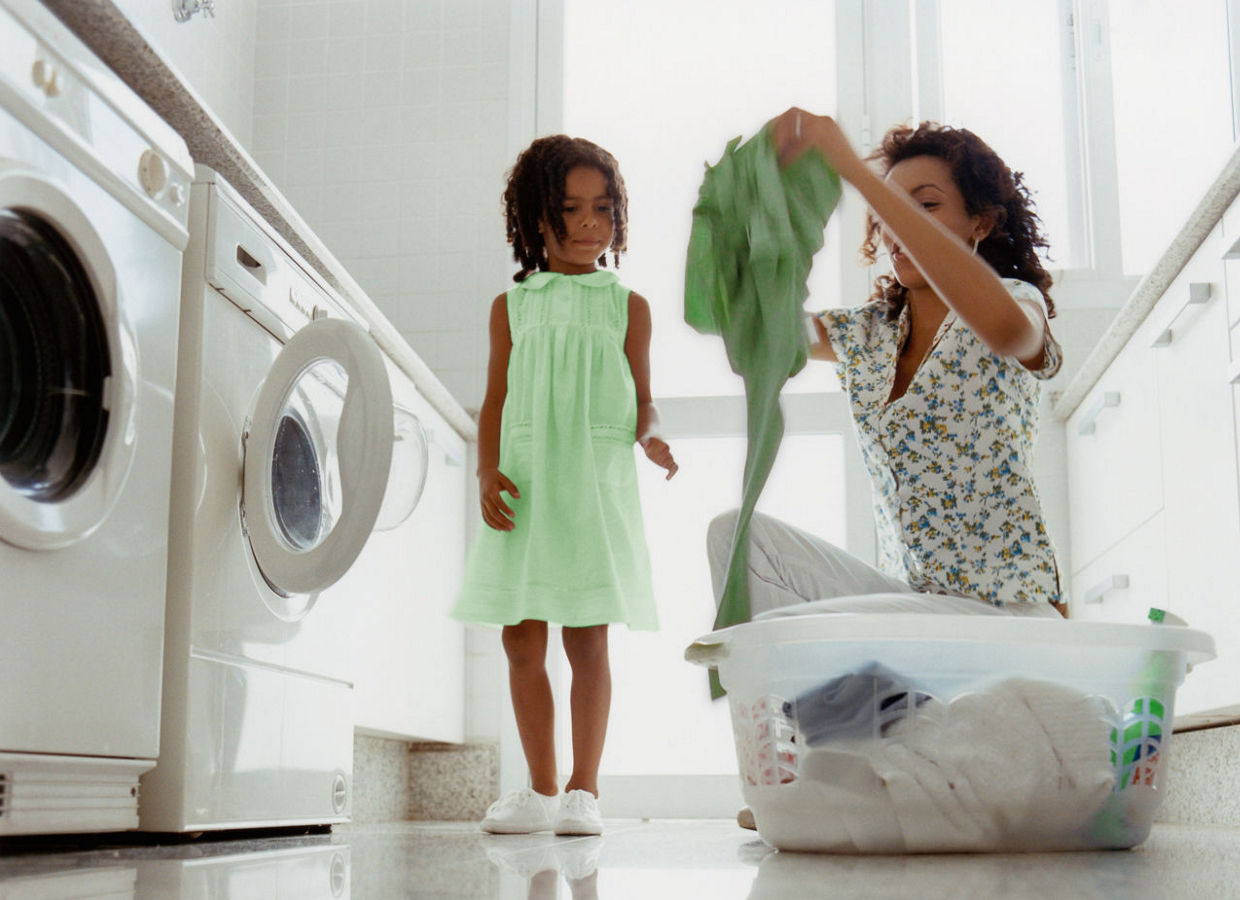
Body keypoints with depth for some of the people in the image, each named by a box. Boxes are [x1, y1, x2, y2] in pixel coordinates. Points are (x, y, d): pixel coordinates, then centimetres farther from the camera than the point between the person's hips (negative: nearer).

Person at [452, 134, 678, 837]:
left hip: (596, 487, -2)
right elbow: (495, 401, 9)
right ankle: (541, 791, 15)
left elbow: (642, 397, 8)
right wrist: (487, 471, -5)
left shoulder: (627, 306, 8)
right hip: (525, 488, 2)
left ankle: (584, 789, 9)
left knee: (589, 642, -1)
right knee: (523, 641, 4)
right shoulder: (513, 308, 11)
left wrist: (651, 437, -14)